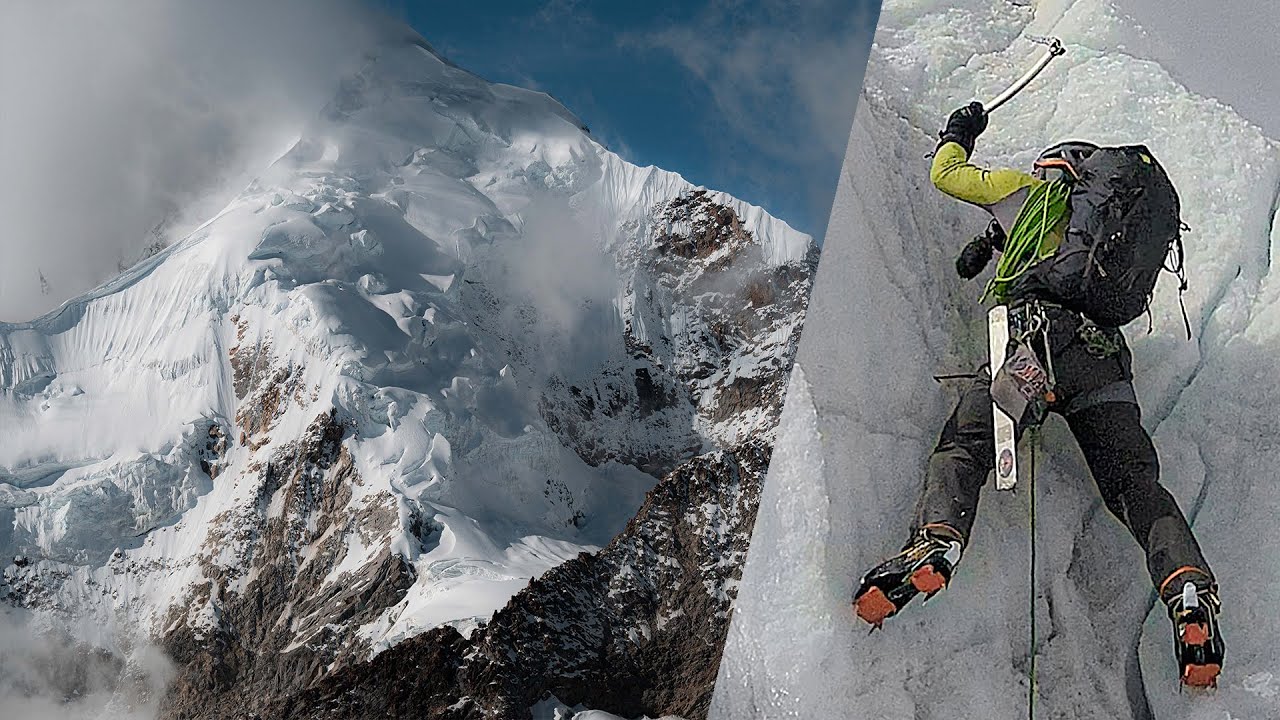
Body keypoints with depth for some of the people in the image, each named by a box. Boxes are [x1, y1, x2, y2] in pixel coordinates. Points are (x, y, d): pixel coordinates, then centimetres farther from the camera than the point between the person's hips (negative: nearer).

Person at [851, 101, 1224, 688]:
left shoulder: (1034, 190, 21)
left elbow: (946, 175, 29)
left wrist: (959, 133, 48)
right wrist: (998, 239, 50)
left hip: (1040, 336, -5)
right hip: (1106, 356, 5)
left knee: (962, 447, -9)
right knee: (1137, 486, 3)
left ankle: (936, 543, -37)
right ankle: (1190, 594, -20)